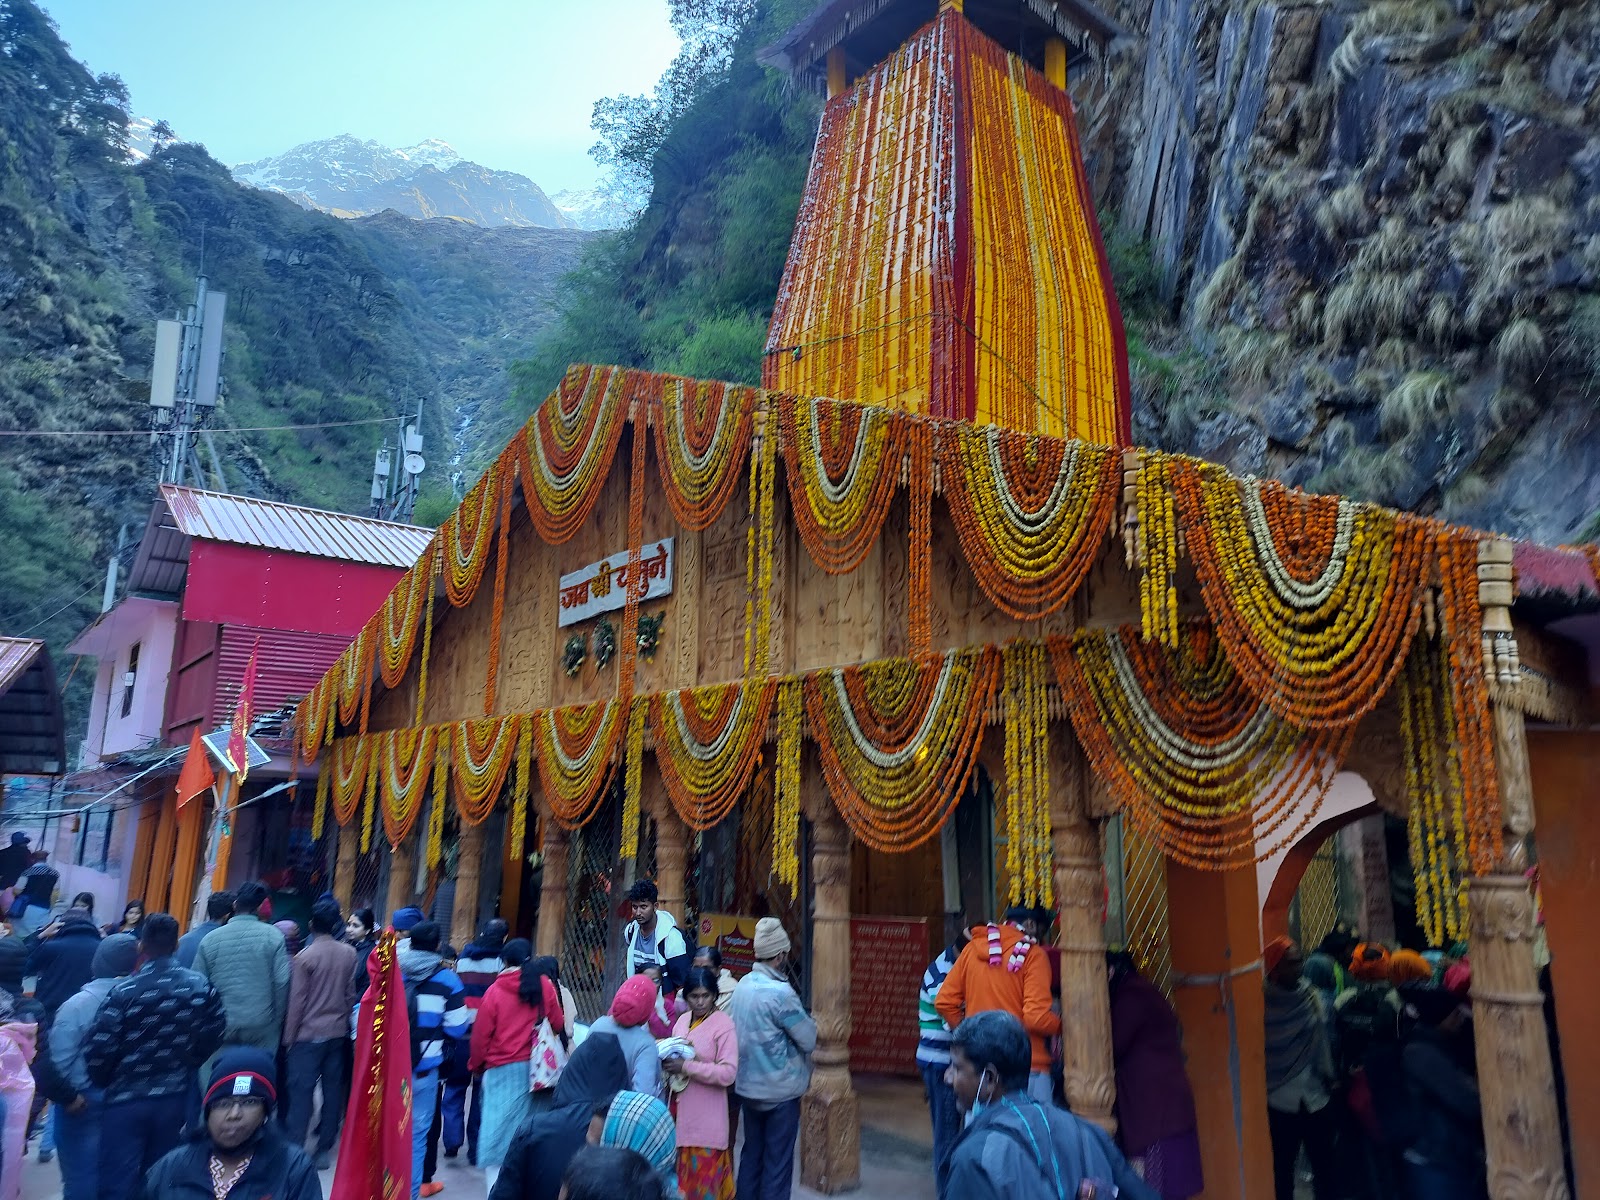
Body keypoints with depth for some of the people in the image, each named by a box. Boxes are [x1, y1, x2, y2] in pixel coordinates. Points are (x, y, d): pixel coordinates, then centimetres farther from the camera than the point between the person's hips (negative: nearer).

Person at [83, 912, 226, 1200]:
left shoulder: (123, 992, -16)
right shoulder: (202, 987, -6)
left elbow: (99, 1051, -15)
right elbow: (213, 1039, 0)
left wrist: (102, 1082, 6)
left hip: (127, 1099, -3)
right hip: (175, 1097, 3)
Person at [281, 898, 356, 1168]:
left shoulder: (305, 956, -10)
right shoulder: (349, 954, 0)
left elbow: (297, 1001, -9)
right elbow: (350, 994, 4)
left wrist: (288, 1037, -2)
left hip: (308, 1034, -4)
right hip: (337, 1033, 4)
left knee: (301, 1092, 1)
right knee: (333, 1090, 9)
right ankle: (324, 1150, 15)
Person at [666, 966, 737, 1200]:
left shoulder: (724, 1025, -14)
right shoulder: (683, 1020, 7)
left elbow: (728, 1073, -21)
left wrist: (686, 1067, -23)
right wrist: (667, 1061, -3)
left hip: (705, 1117, -6)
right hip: (679, 1109, 6)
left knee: (703, 1176, 3)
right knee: (681, 1173, 15)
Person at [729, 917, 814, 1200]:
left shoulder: (743, 984, -1)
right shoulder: (780, 992, -24)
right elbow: (809, 1040, -19)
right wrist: (810, 1020, 3)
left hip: (747, 1086, 7)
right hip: (780, 1090, -7)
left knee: (751, 1154, 19)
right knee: (777, 1161, 6)